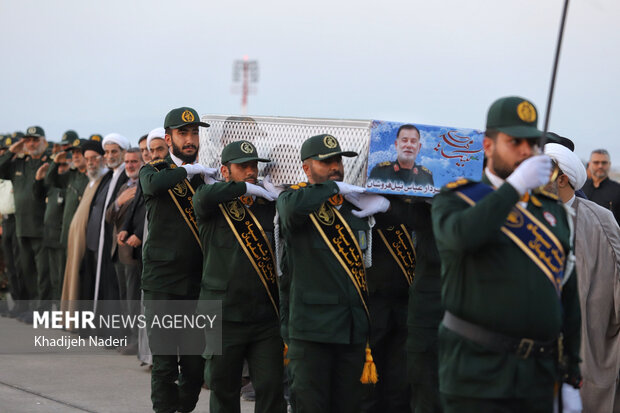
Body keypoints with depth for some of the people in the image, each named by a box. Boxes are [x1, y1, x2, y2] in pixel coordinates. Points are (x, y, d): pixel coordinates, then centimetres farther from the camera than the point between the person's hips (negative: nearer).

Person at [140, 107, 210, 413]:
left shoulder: (205, 175, 13)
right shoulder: (155, 170, 1)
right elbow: (153, 184, -23)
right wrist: (188, 170, -16)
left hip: (197, 282, 3)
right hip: (162, 281, -3)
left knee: (196, 361, 6)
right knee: (164, 362, -2)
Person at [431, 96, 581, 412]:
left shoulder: (552, 209, 15)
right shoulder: (455, 199, 1)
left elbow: (568, 296, 16)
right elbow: (461, 236, -25)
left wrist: (572, 378, 13)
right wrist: (515, 185, -18)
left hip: (539, 375, 5)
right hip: (477, 373, -5)